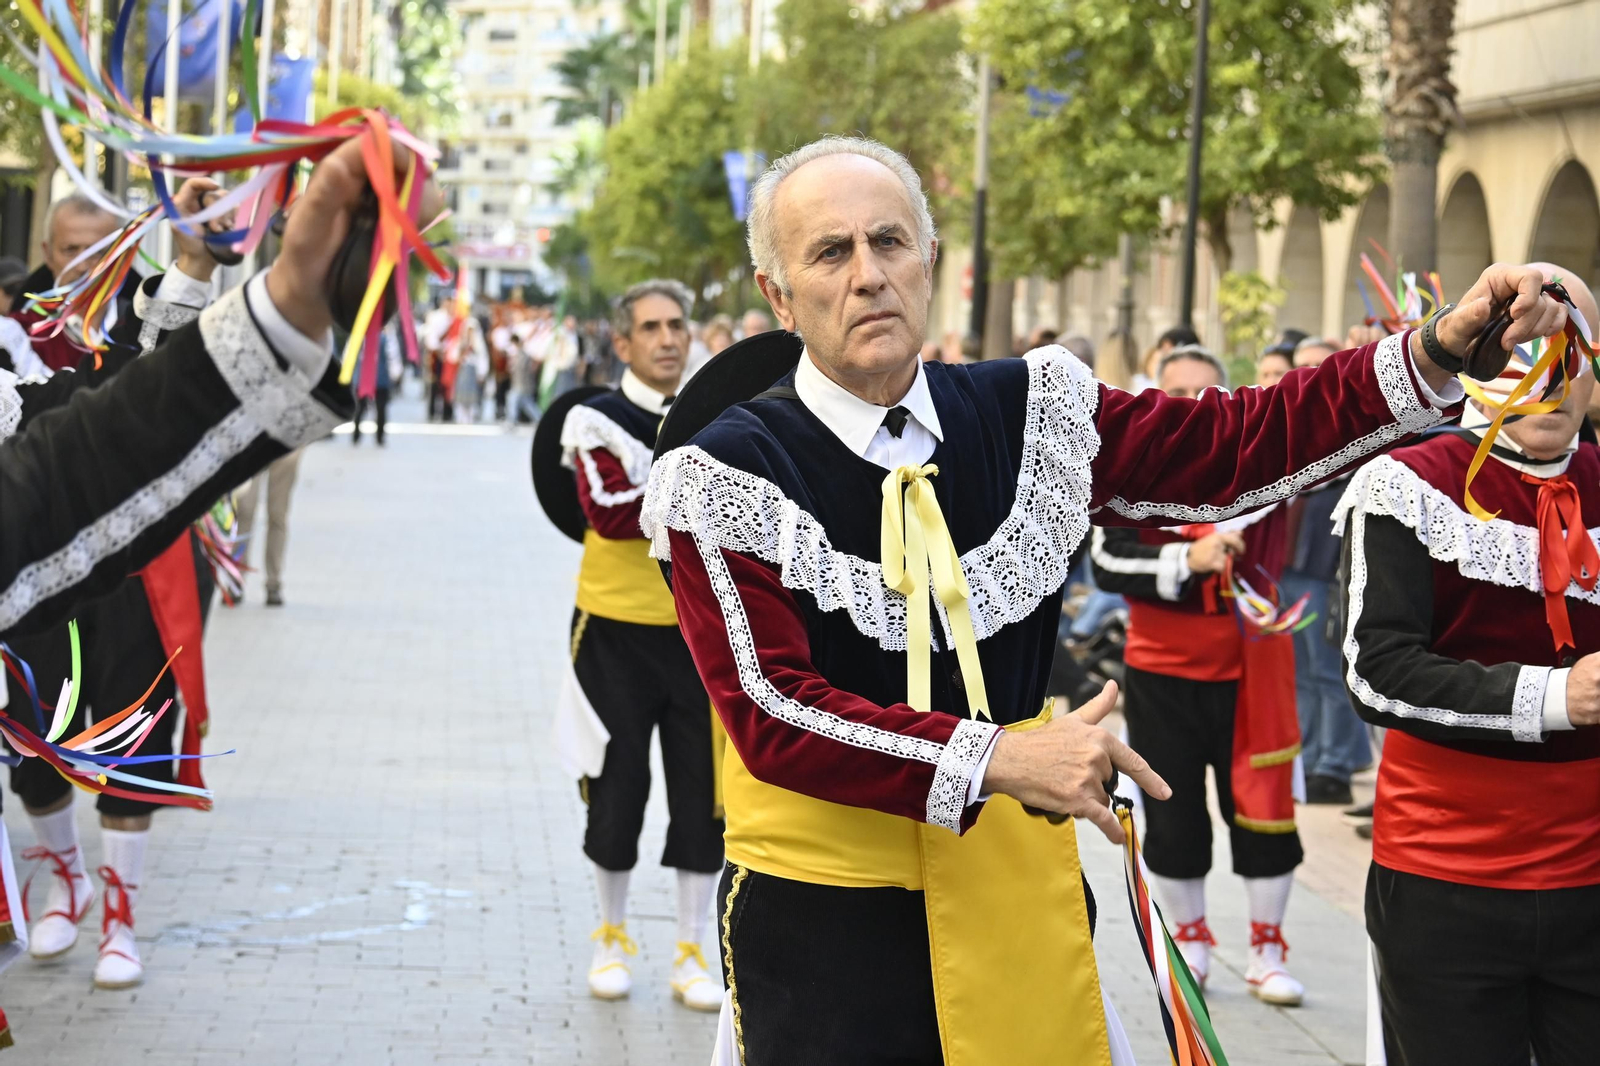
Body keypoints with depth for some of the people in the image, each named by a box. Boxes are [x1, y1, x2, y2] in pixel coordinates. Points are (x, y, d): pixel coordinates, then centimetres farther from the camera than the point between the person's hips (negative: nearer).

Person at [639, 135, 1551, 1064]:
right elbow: (773, 713, -18)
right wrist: (994, 760, -27)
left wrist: (1436, 356, -8)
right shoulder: (732, 473, -11)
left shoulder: (1027, 414, 3)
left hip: (1019, 895, 4)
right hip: (821, 917, -4)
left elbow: (1237, 446, 5)